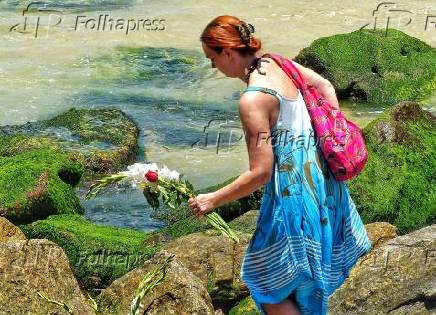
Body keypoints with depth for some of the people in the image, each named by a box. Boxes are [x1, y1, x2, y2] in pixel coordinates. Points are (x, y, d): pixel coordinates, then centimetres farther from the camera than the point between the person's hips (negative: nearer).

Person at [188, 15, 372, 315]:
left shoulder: (252, 99, -26)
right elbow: (325, 86, 13)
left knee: (269, 287, 5)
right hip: (320, 173, 9)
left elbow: (260, 173, -23)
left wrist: (212, 200, -13)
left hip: (294, 187, -9)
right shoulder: (276, 62, -1)